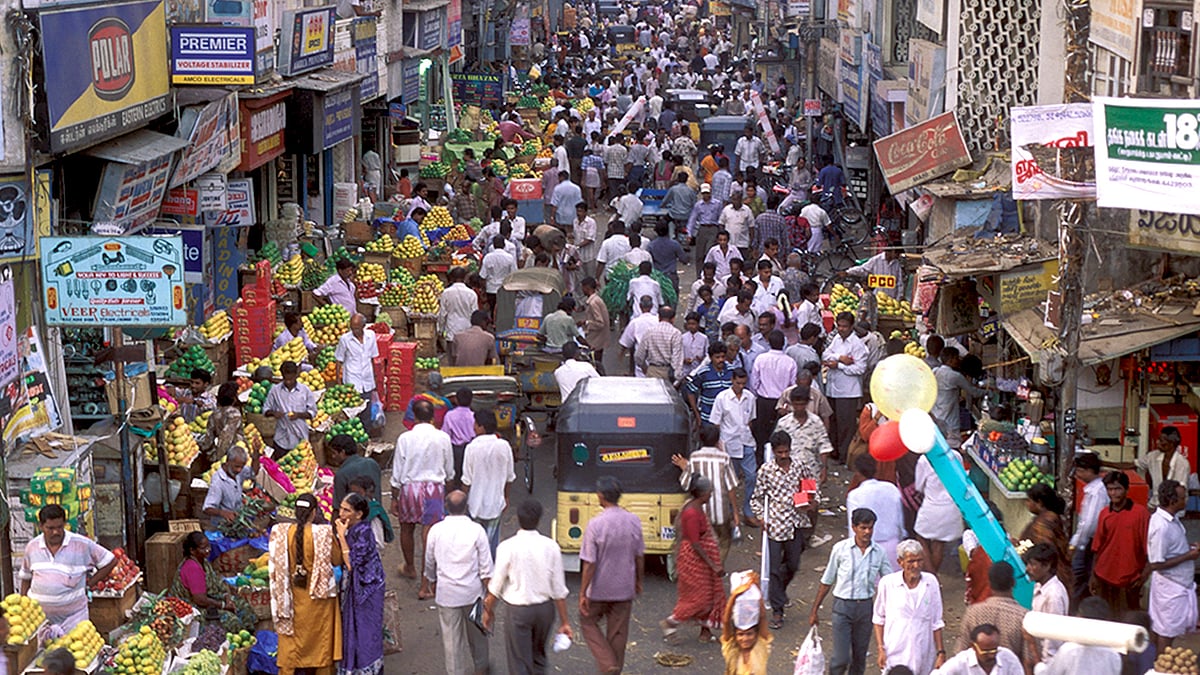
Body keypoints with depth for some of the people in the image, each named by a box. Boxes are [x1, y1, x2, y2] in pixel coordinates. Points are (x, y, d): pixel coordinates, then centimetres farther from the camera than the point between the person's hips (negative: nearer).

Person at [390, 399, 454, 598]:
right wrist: (445, 481, 25)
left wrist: (394, 498, 6)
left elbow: (397, 472, -5)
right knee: (429, 536, 1)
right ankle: (425, 587, 0)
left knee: (406, 529, 25)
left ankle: (409, 568, 46)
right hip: (434, 487, 0)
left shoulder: (405, 438, -10)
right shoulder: (443, 438, -6)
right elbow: (449, 471, 4)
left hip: (410, 487, 0)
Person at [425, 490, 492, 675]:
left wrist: (430, 579, 23)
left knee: (451, 637, 8)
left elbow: (429, 562, 4)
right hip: (472, 591, 1)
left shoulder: (436, 530, -9)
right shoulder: (476, 530, -12)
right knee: (476, 632, 21)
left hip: (446, 592, -1)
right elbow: (486, 567, -9)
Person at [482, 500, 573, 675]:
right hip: (545, 608, 3)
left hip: (519, 611, -3)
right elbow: (559, 590, -4)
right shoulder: (551, 547, -8)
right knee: (538, 656, 24)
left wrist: (488, 609, 10)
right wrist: (564, 621, 5)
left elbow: (496, 586, -7)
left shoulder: (508, 547, -16)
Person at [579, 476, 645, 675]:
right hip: (625, 589, 4)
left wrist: (583, 593, -10)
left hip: (599, 590, -4)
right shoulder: (634, 521, -6)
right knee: (618, 633, 15)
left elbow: (589, 563, -18)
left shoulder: (596, 524, -21)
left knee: (588, 621, 17)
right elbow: (639, 556, 5)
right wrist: (638, 581, 21)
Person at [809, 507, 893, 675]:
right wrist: (814, 610, 5)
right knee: (841, 658, -7)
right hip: (843, 606, -3)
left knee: (859, 657, 11)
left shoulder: (879, 552, -1)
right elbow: (827, 581, 2)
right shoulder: (841, 548, -7)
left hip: (865, 606, 3)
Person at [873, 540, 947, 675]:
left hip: (924, 658, 2)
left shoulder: (931, 582, 0)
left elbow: (936, 622, 6)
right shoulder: (887, 583, -6)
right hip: (895, 657, -2)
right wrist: (881, 649, 0)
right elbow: (878, 619, 5)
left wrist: (941, 652, 5)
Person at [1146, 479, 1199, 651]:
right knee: (1167, 630, 4)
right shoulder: (1161, 527, -27)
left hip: (1180, 583, 9)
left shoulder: (1172, 519, 2)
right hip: (1170, 586, -9)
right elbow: (1157, 564, -25)